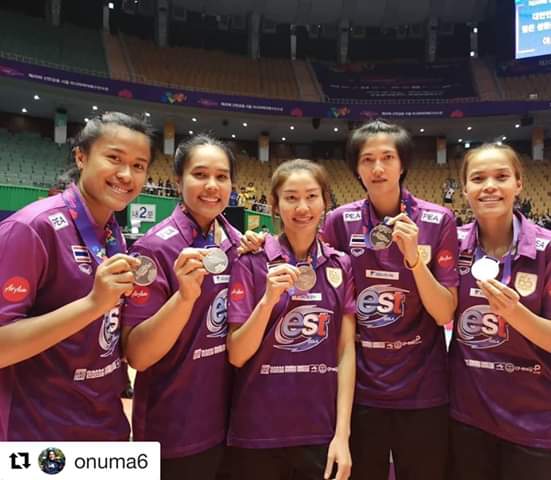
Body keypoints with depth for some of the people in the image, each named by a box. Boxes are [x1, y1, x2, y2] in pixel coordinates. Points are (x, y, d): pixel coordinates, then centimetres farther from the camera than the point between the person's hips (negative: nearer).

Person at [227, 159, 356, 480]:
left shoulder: (341, 266, 0)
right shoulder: (252, 263, -8)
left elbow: (346, 351, -1)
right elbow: (236, 355, -9)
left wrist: (342, 432, -5)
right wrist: (269, 299, -23)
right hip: (258, 432, -1)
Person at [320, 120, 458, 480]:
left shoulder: (439, 221, -8)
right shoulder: (341, 221, -5)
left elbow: (445, 313, -9)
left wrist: (414, 256, -24)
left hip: (422, 391, 0)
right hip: (359, 389, 1)